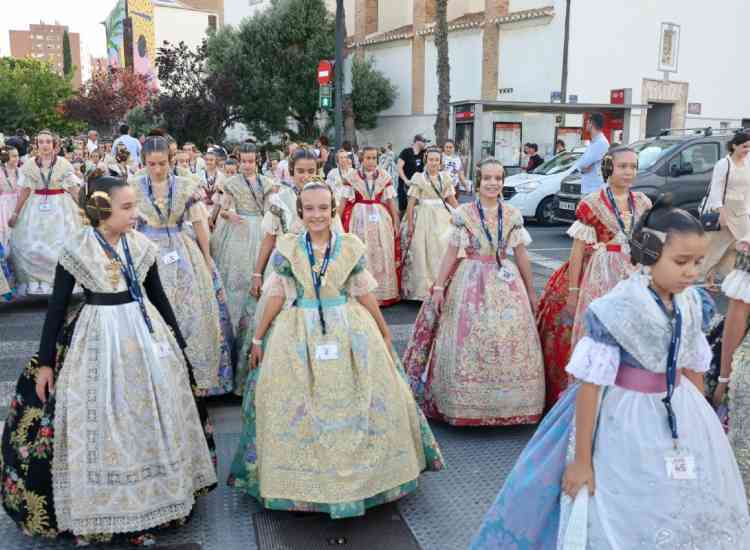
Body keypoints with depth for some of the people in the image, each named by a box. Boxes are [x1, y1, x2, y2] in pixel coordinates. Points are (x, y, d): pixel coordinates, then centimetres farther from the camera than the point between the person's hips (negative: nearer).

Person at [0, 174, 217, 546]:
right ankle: (94, 512, 26)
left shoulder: (142, 246, -1)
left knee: (151, 421, 11)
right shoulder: (76, 249, -10)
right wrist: (45, 362, -5)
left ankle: (148, 503, 30)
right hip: (97, 340, -3)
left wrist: (179, 344, 12)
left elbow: (159, 297, 8)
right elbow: (57, 306, -5)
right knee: (99, 426, 5)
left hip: (146, 335, 4)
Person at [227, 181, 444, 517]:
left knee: (357, 405, 7)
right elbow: (277, 297, 3)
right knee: (297, 409, 6)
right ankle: (301, 482, 25)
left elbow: (365, 294, 5)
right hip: (298, 335, 0)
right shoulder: (286, 249, -2)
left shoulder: (351, 247, -1)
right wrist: (258, 338, 5)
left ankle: (358, 476, 27)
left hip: (349, 333, 1)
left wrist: (385, 334, 9)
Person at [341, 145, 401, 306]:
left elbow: (391, 202, 4)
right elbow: (343, 202, 1)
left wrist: (396, 223, 2)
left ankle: (383, 293, 16)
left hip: (381, 219, 1)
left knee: (382, 257, 5)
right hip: (359, 219, -1)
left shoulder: (385, 177, 2)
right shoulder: (351, 178, -1)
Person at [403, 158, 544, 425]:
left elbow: (521, 255, 9)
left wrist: (531, 292, 12)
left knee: (510, 341, 3)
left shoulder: (513, 215, 4)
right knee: (469, 342, 1)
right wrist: (439, 286, -4)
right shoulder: (463, 213, -2)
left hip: (506, 282, 2)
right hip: (471, 281, -2)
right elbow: (452, 252, 0)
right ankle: (468, 405, 16)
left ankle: (508, 405, 18)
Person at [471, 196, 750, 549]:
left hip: (678, 413, 6)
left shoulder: (693, 305, -4)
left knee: (692, 514, 19)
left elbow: (693, 372, 9)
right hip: (625, 422, -6)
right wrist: (581, 459, -18)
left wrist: (702, 425, 18)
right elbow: (590, 385, -21)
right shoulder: (616, 311, -23)